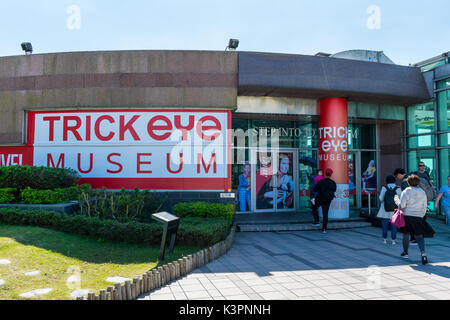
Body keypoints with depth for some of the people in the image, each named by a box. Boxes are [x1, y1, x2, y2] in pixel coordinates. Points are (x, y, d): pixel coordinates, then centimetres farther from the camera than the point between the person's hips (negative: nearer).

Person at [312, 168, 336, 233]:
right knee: (325, 214, 5)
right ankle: (324, 229, 2)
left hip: (319, 199, -2)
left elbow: (315, 190, -6)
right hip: (327, 201, 2)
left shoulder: (320, 182, -14)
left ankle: (316, 221, 16)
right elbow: (334, 190, 11)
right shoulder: (333, 183, -6)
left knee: (314, 209, 24)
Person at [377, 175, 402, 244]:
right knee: (394, 226, 10)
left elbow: (381, 199, -7)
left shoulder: (384, 188, -8)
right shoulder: (398, 189, -6)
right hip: (395, 211, 0)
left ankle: (384, 239, 17)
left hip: (385, 211, 0)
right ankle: (393, 240, 11)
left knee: (385, 225, 11)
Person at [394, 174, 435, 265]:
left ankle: (405, 252, 27)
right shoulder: (423, 193, 7)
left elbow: (401, 205, -11)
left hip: (407, 216, -2)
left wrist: (396, 198, 5)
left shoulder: (406, 191, -7)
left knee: (406, 235, 14)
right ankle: (423, 252, -20)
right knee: (419, 236, 2)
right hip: (419, 217, 2)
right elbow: (425, 207, 11)